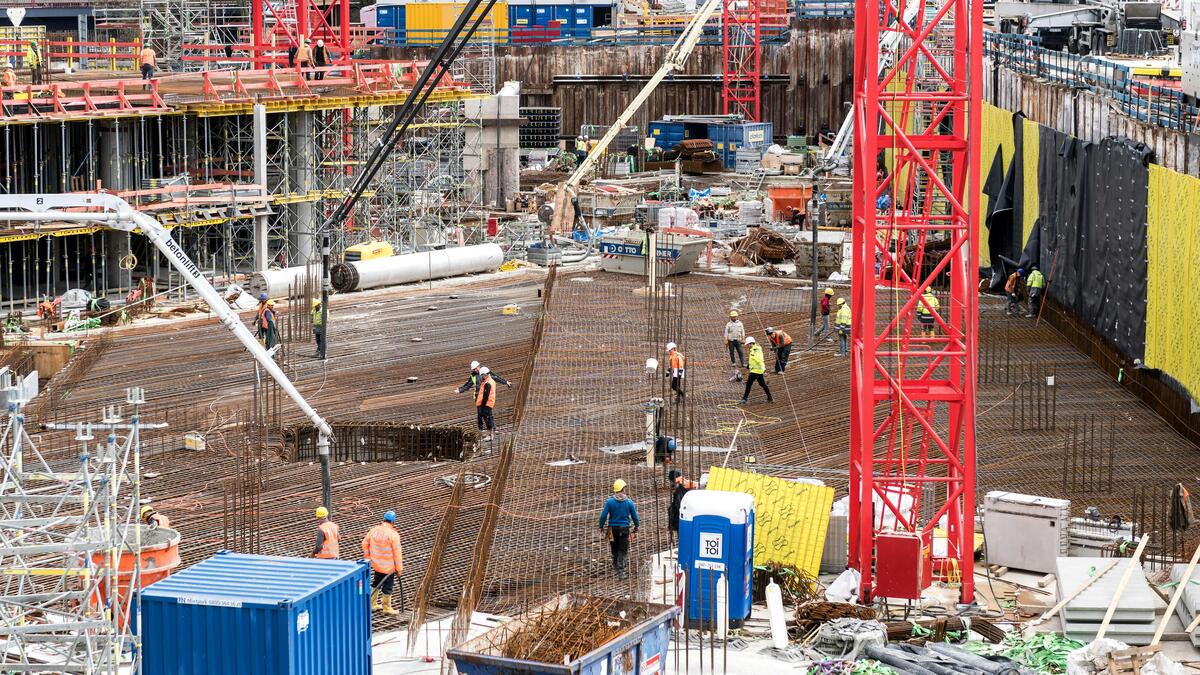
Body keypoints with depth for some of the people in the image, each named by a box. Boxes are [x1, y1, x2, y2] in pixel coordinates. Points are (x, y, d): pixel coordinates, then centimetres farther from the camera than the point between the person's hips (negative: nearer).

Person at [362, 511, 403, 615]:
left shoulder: (374, 530, -4)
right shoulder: (393, 535, -21)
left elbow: (365, 543, 6)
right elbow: (397, 553, -18)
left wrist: (367, 557, 19)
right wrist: (399, 568, -9)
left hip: (376, 564, 6)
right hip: (388, 566, -6)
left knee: (376, 583, 23)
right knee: (387, 586, 8)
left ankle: (373, 604, 32)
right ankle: (387, 608, 18)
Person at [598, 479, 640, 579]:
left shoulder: (609, 501, -8)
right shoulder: (629, 502, -6)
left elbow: (603, 515, -7)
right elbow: (635, 516, 1)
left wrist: (601, 526, 6)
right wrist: (636, 527, 16)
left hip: (613, 528, 1)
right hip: (624, 528, -1)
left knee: (614, 549, 19)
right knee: (622, 550, 1)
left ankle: (616, 566, 35)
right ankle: (620, 571, -10)